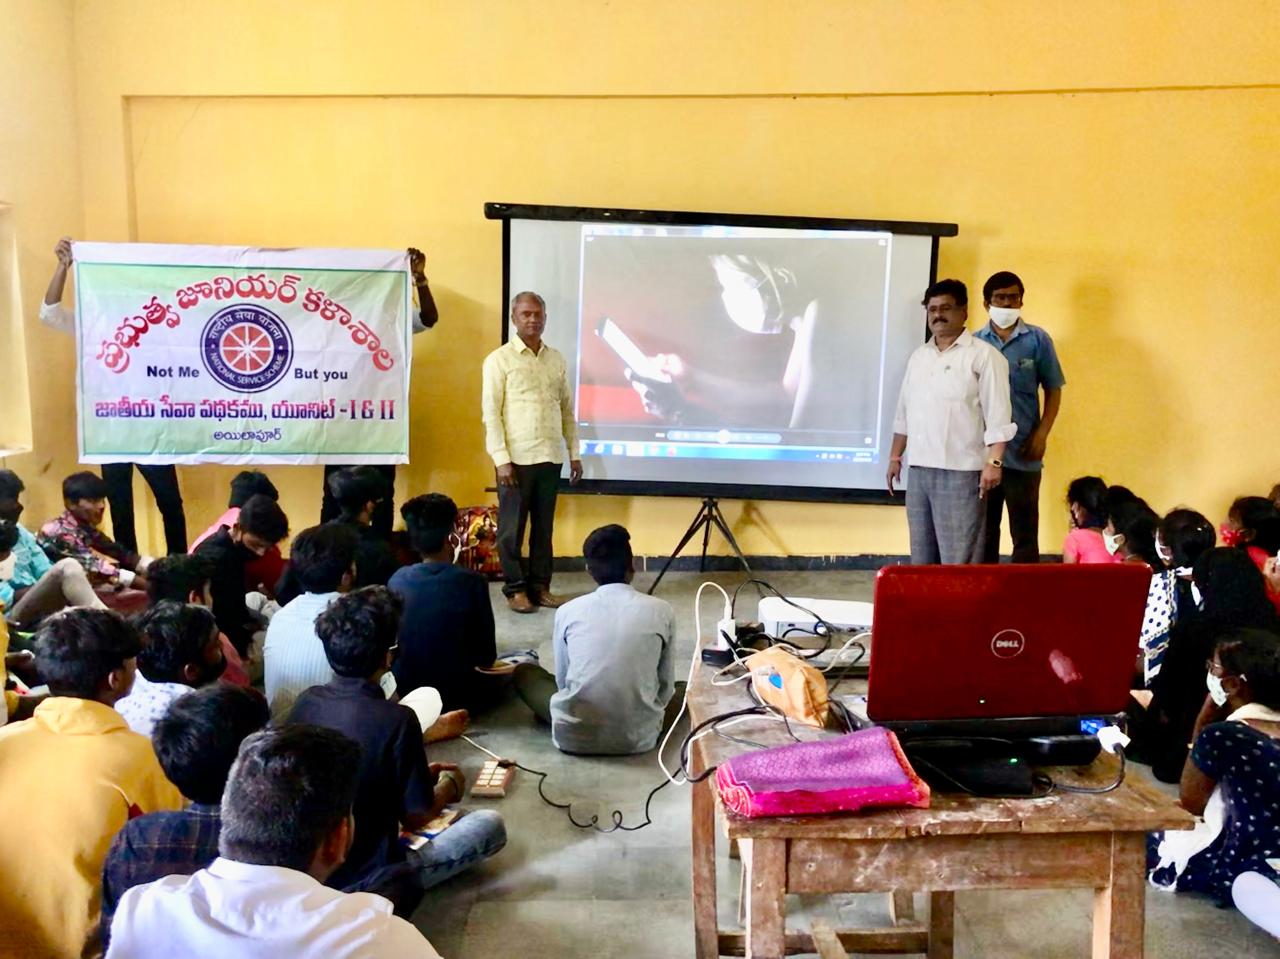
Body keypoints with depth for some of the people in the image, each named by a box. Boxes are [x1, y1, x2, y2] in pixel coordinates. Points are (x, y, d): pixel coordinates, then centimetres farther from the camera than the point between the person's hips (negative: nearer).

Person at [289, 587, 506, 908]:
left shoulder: (306, 702, -7)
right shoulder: (396, 720, -24)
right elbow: (416, 818, -13)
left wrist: (419, 774, 16)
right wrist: (449, 785, 8)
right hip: (368, 880, -6)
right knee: (491, 824, 4)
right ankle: (396, 885, 1)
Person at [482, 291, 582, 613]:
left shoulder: (556, 359, 11)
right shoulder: (499, 359, -3)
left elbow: (567, 409, 15)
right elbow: (491, 412, -7)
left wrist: (574, 452, 10)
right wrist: (501, 459, -14)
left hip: (551, 457, 4)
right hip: (516, 458, -4)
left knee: (544, 526, 10)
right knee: (512, 527, 3)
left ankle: (540, 586, 19)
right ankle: (515, 589, 14)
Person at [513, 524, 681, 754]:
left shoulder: (568, 611, 2)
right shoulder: (661, 610, 0)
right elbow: (665, 685, 9)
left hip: (573, 735, 1)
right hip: (638, 737, 0)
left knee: (524, 672, 26)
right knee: (684, 688, 28)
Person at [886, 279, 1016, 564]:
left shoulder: (984, 355, -4)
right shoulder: (918, 356, 16)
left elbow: (998, 416, -10)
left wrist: (993, 462, -18)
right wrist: (895, 456, 17)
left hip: (960, 471, -6)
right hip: (918, 468, 6)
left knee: (959, 557, -5)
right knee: (921, 552, 12)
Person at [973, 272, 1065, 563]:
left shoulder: (1038, 339, 2)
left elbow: (1053, 391, 4)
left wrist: (1041, 435, -6)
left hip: (1023, 454, -1)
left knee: (1025, 532, 5)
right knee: (983, 530, 11)